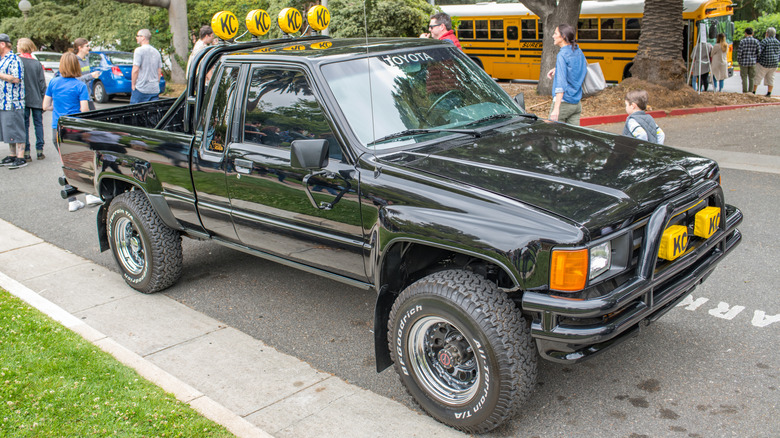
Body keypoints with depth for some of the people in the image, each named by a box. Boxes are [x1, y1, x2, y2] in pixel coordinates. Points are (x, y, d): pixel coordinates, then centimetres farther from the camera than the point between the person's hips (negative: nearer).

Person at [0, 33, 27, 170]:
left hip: (13, 102, -10)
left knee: (16, 131, -7)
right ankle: (12, 156, 20)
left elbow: (16, 79, -22)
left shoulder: (13, 59, -12)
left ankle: (21, 158, -4)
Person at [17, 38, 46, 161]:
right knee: (38, 124, 10)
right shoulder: (37, 63, 0)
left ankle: (26, 153, 2)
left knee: (24, 125, 3)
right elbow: (42, 83, 2)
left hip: (23, 99, -2)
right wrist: (43, 99, 9)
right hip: (36, 99, 2)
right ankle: (39, 151, 9)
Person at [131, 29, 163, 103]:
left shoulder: (139, 50, -7)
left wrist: (133, 85, -4)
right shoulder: (156, 52, 13)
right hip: (155, 90, 6)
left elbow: (135, 70, -12)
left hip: (141, 89, -6)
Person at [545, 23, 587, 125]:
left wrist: (556, 108, -28)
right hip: (577, 103, 8)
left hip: (563, 102, -8)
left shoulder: (562, 55, -15)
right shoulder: (578, 52, 9)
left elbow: (561, 83, -23)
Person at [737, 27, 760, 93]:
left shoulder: (743, 41, -8)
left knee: (744, 78, 4)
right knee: (751, 78, 9)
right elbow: (758, 52, 1)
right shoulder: (756, 41, 1)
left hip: (744, 62, -3)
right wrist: (757, 60, 12)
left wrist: (738, 61, 2)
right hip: (753, 63, 3)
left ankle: (744, 93, 5)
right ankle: (751, 92, 12)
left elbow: (739, 52, -9)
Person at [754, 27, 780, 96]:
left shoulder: (765, 41, -11)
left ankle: (753, 92, 3)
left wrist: (757, 60, -6)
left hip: (764, 63, -6)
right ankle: (769, 93, 10)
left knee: (757, 77, 2)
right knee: (771, 78, 11)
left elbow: (759, 51, -17)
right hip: (774, 64, 6)